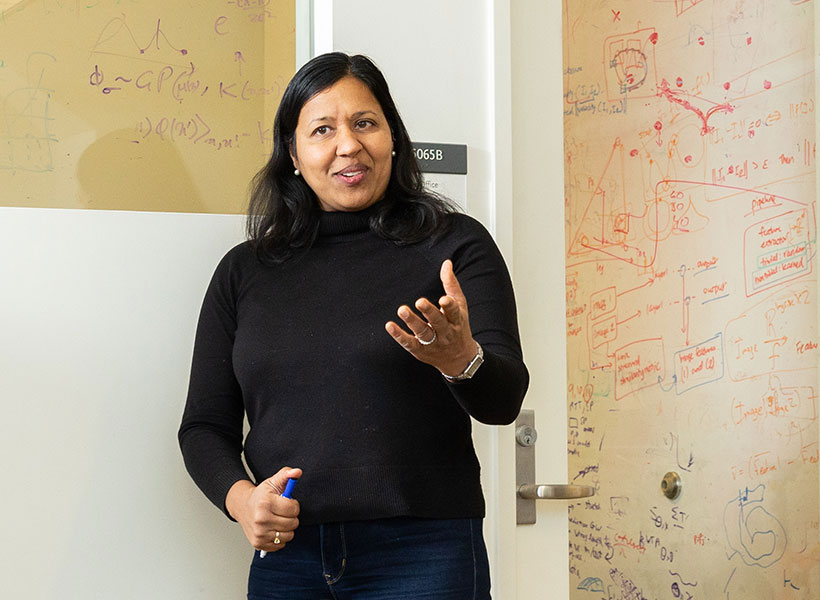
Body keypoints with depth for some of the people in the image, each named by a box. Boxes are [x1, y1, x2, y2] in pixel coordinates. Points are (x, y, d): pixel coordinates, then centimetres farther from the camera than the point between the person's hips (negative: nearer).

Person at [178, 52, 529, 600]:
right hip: (285, 554, 3)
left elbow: (504, 401, -10)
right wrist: (239, 495, -10)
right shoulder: (244, 271, 8)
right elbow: (204, 425, 10)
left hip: (422, 554, -2)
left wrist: (462, 359, -32)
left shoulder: (455, 244, 0)